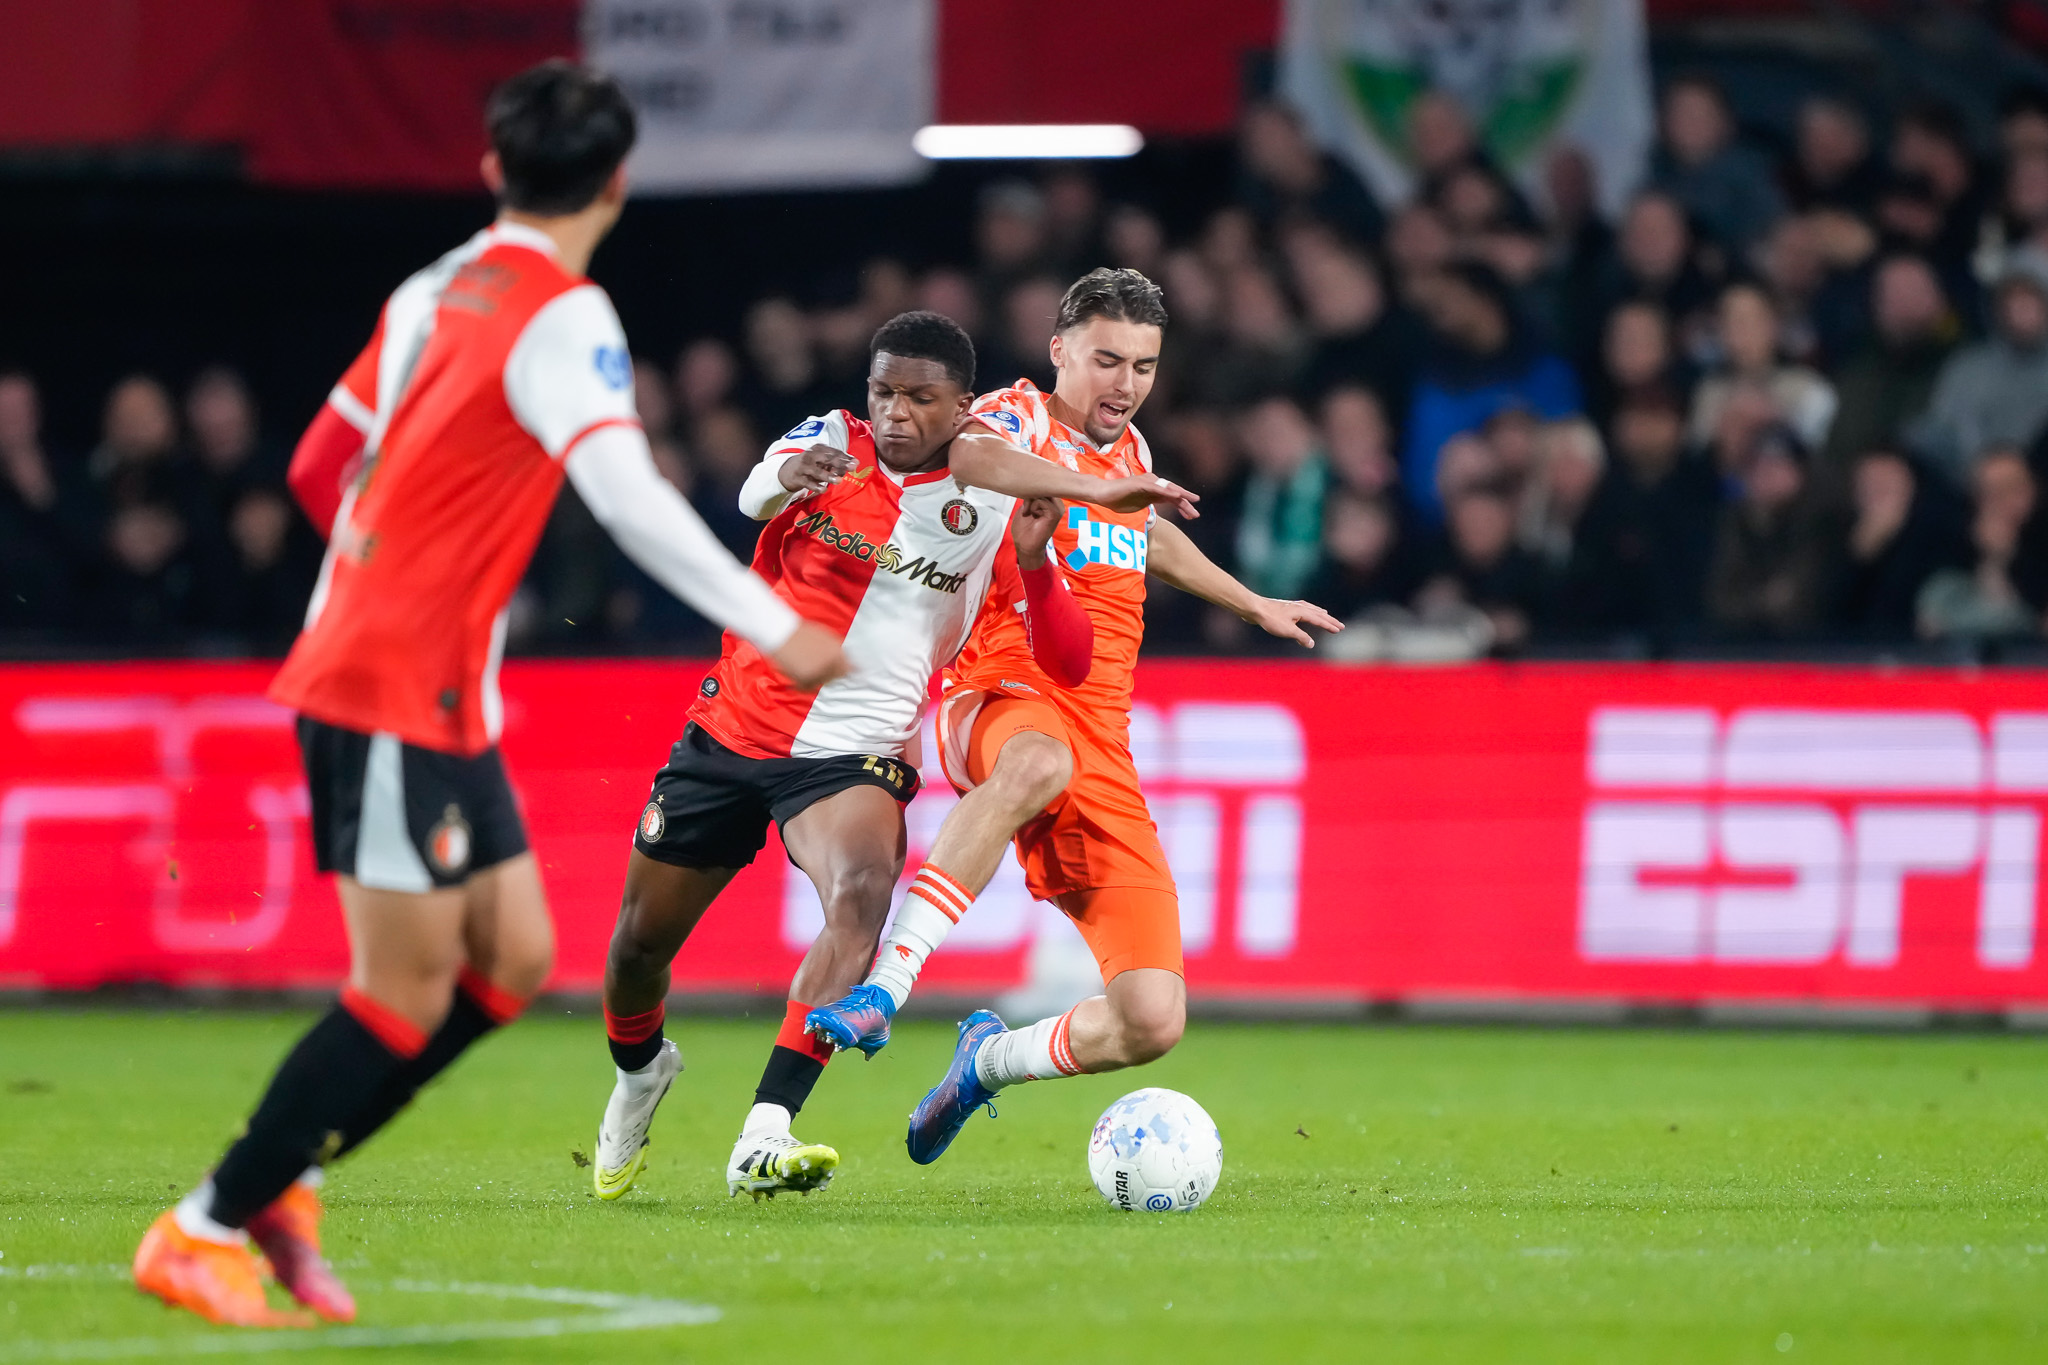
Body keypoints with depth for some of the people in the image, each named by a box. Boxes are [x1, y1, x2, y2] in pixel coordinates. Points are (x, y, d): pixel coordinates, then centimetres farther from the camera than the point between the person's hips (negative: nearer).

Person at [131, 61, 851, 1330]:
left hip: (440, 698, 9)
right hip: (396, 694, -9)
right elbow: (630, 499, -26)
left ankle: (282, 1178, 11)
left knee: (512, 960, 9)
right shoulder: (564, 318, -14)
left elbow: (323, 467, 18)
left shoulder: (434, 293, 11)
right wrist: (775, 627, -26)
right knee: (409, 988, -6)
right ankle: (205, 1229, -2)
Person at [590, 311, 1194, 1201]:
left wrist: (1035, 562, -23)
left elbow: (1068, 663, -4)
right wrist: (785, 478, -52)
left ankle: (762, 1140, -40)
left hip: (856, 758, -2)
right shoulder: (830, 444, -4)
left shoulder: (992, 513, -3)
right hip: (733, 729, 2)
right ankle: (639, 1070, 45)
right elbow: (755, 495, -27)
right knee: (641, 937, 9)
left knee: (863, 894, -32)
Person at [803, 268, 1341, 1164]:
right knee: (1041, 759, -46)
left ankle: (991, 1058, 24)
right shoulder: (1017, 418, -2)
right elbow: (966, 454, -29)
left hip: (1104, 755, 6)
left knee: (1152, 1023, -7)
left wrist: (1254, 606, 51)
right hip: (1003, 706, -6)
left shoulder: (1130, 450, 19)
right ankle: (885, 986, -46)